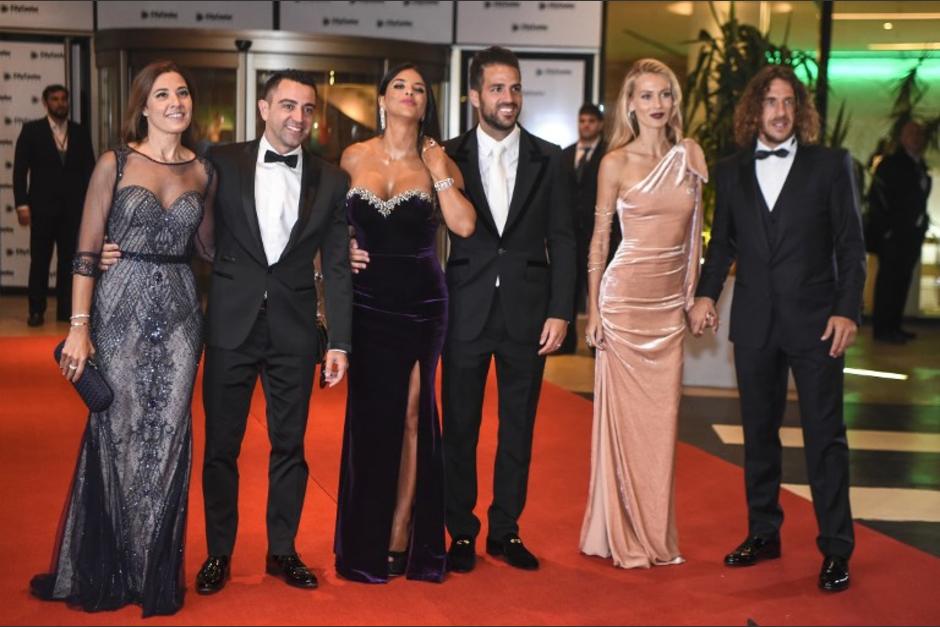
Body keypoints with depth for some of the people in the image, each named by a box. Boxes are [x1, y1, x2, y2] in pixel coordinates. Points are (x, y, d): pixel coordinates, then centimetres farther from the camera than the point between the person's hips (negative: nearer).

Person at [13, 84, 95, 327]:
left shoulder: (80, 132, 8)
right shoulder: (32, 130, 1)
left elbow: (89, 169, 8)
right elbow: (20, 169, -2)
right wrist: (22, 204, -10)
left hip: (72, 206, 2)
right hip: (42, 206, -2)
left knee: (68, 259, 6)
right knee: (40, 260, 3)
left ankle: (65, 308, 14)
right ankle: (36, 310, 9)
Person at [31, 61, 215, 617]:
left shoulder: (203, 173, 8)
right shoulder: (116, 164, -1)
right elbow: (86, 252, -3)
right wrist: (80, 326, -10)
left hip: (179, 311, 2)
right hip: (121, 308, -2)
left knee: (167, 440, 4)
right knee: (119, 436, 3)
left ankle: (158, 573, 17)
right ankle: (110, 571, 20)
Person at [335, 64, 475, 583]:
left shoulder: (438, 163, 2)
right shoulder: (354, 158, 4)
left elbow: (464, 225, -13)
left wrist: (437, 170, -10)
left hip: (422, 302, -1)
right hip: (368, 301, 1)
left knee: (411, 413, 3)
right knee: (371, 414, 5)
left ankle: (401, 535, 11)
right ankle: (368, 542, 18)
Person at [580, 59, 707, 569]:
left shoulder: (690, 155, 7)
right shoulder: (616, 162, -4)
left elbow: (695, 229, 13)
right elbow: (599, 237, -1)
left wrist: (694, 292, 9)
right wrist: (592, 308, -4)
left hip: (671, 302, 4)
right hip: (624, 297, -4)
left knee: (662, 418, 8)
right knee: (623, 416, 2)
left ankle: (656, 533, 19)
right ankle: (622, 536, 13)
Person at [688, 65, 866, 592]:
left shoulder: (832, 165, 0)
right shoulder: (731, 172, 8)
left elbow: (851, 245, -2)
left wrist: (848, 310, -10)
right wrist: (707, 293, -2)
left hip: (815, 321, -3)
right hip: (754, 323, 4)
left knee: (825, 435, 0)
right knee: (759, 431, 12)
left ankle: (837, 549, 9)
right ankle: (764, 533, 25)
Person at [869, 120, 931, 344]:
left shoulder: (919, 165, 13)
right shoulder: (891, 164, -8)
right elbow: (876, 199, -12)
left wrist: (922, 225, 11)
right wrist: (886, 229, -14)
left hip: (912, 235, 7)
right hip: (893, 236, -7)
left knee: (902, 281, 9)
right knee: (888, 281, -4)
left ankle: (893, 327, 16)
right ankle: (882, 329, 1)